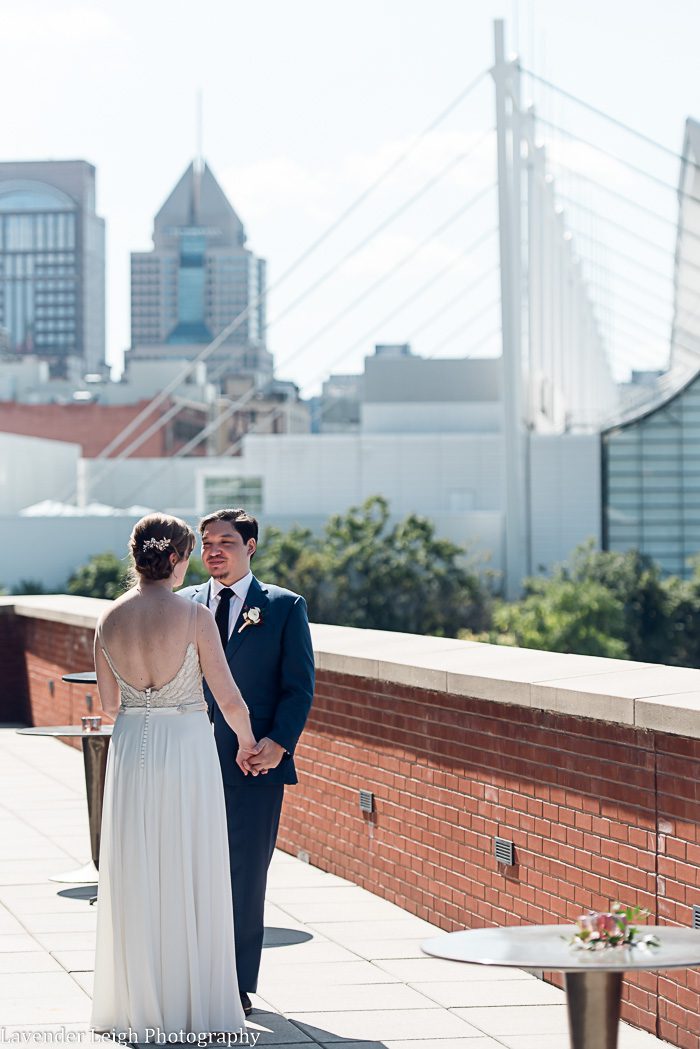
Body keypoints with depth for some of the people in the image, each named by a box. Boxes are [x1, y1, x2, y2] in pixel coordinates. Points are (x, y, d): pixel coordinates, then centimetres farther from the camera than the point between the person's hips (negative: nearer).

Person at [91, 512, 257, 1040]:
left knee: (135, 881, 11)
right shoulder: (195, 616, -12)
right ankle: (193, 1004, 9)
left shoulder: (110, 620, 0)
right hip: (188, 751, -4)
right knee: (191, 880, 5)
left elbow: (109, 704, 10)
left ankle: (138, 1005, 17)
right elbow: (230, 700, -10)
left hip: (131, 749, 4)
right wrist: (247, 742, 10)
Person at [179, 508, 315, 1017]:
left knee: (246, 878, 2)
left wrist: (278, 742, -12)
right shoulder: (184, 605, 11)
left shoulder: (285, 607, 4)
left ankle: (240, 988, 10)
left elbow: (300, 687, 1)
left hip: (255, 764, -2)